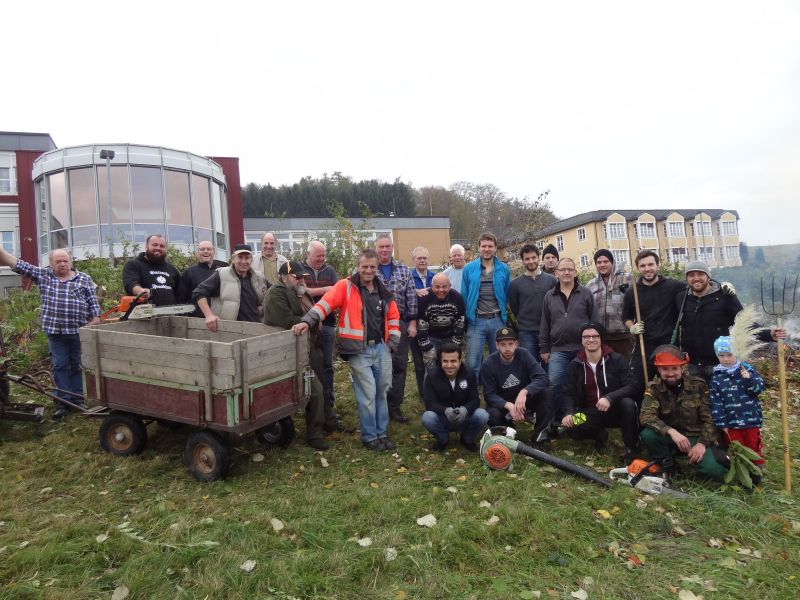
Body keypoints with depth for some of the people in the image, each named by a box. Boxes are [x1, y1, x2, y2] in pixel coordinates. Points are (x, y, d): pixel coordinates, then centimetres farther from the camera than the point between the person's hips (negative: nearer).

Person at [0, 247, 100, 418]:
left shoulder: (84, 279, 4)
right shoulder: (42, 275, 9)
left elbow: (93, 302, 3)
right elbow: (16, 263, 6)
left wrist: (95, 320, -4)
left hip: (79, 331, -1)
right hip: (54, 331, 2)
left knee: (78, 365, 8)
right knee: (59, 366, 6)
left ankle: (78, 398, 18)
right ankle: (63, 401, 13)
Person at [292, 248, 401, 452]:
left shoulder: (382, 291, 9)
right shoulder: (346, 286, -6)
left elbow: (393, 316, 17)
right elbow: (325, 304, -17)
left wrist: (393, 341, 10)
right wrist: (307, 321, -31)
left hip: (381, 347, 5)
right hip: (358, 350, -5)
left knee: (381, 392, 13)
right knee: (367, 394, -2)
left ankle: (381, 433, 29)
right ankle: (369, 437, 15)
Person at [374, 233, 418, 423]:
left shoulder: (404, 269, 8)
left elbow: (411, 297, 6)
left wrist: (412, 322, 1)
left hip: (400, 323, 2)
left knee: (399, 365, 5)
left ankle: (394, 406, 16)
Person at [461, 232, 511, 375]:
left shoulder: (504, 269, 4)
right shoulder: (469, 269, 1)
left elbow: (507, 295, 10)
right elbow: (464, 296, 4)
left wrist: (506, 317, 7)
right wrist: (464, 319, 3)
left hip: (497, 320, 2)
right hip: (476, 321, -2)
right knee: (472, 363, -4)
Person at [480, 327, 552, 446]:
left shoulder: (524, 355, -15)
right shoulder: (488, 364, -18)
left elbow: (543, 378, -25)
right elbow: (489, 395, -17)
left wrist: (524, 392, -43)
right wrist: (509, 406, -36)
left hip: (525, 400, 1)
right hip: (502, 403, -1)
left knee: (545, 391, -27)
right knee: (493, 415, -34)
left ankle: (540, 431, -9)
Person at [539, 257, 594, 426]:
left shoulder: (585, 294, 3)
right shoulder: (549, 296, 8)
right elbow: (545, 325, 9)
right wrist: (544, 349, 6)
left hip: (583, 349, -1)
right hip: (558, 350, 1)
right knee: (555, 385, -3)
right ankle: (558, 420, 12)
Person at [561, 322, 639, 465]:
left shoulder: (617, 359, -6)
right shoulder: (575, 365, 1)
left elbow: (631, 386, -15)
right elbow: (569, 393, 0)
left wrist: (610, 398, -33)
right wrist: (569, 413, -21)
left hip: (615, 410, -2)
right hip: (590, 413, 2)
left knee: (628, 403, -35)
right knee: (571, 429, -26)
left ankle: (631, 447, -11)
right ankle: (600, 434, 10)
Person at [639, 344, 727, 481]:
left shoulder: (698, 385, -8)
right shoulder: (654, 388, -9)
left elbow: (710, 418, -8)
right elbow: (645, 415, -23)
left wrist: (702, 443, -21)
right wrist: (671, 431, -37)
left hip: (695, 437, 0)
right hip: (669, 437, 1)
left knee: (712, 469, -26)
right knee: (647, 435, -30)